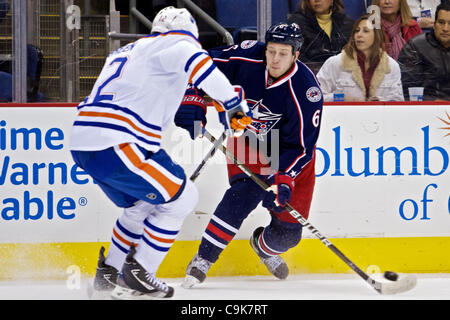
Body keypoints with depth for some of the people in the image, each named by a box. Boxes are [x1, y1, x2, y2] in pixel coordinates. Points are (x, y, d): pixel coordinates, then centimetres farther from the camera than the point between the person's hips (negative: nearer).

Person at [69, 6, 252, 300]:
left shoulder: (125, 52, 30)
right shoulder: (177, 42, 2)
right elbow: (196, 62, -19)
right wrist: (234, 102, -14)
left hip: (83, 142, 9)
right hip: (114, 143, -9)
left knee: (142, 204, 26)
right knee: (181, 197, 2)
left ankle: (108, 274, 28)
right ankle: (136, 275, 0)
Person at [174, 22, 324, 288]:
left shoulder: (306, 91, -30)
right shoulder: (248, 56, -23)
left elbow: (300, 146, -27)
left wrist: (283, 178, -38)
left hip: (291, 151, 0)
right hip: (248, 139, 0)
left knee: (288, 232, 0)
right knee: (244, 193, -27)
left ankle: (264, 246, 38)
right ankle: (203, 261, -19)